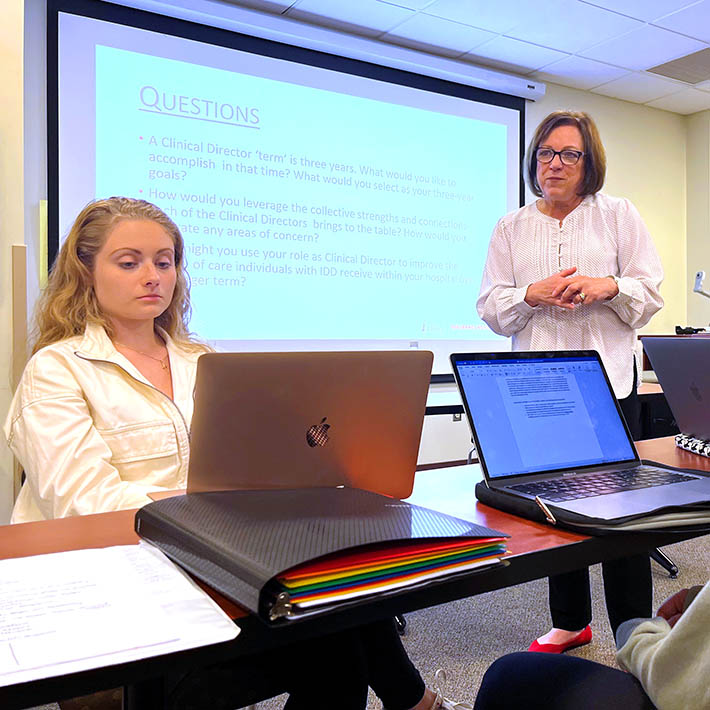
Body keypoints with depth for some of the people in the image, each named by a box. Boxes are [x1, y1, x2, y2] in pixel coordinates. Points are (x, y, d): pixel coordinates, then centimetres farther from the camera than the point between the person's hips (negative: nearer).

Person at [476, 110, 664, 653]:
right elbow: (491, 305, 8)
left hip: (608, 377, -2)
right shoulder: (511, 228, 14)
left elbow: (651, 290, 6)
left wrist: (607, 287, -14)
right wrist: (534, 294, -11)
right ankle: (571, 622, 24)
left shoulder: (618, 215, 11)